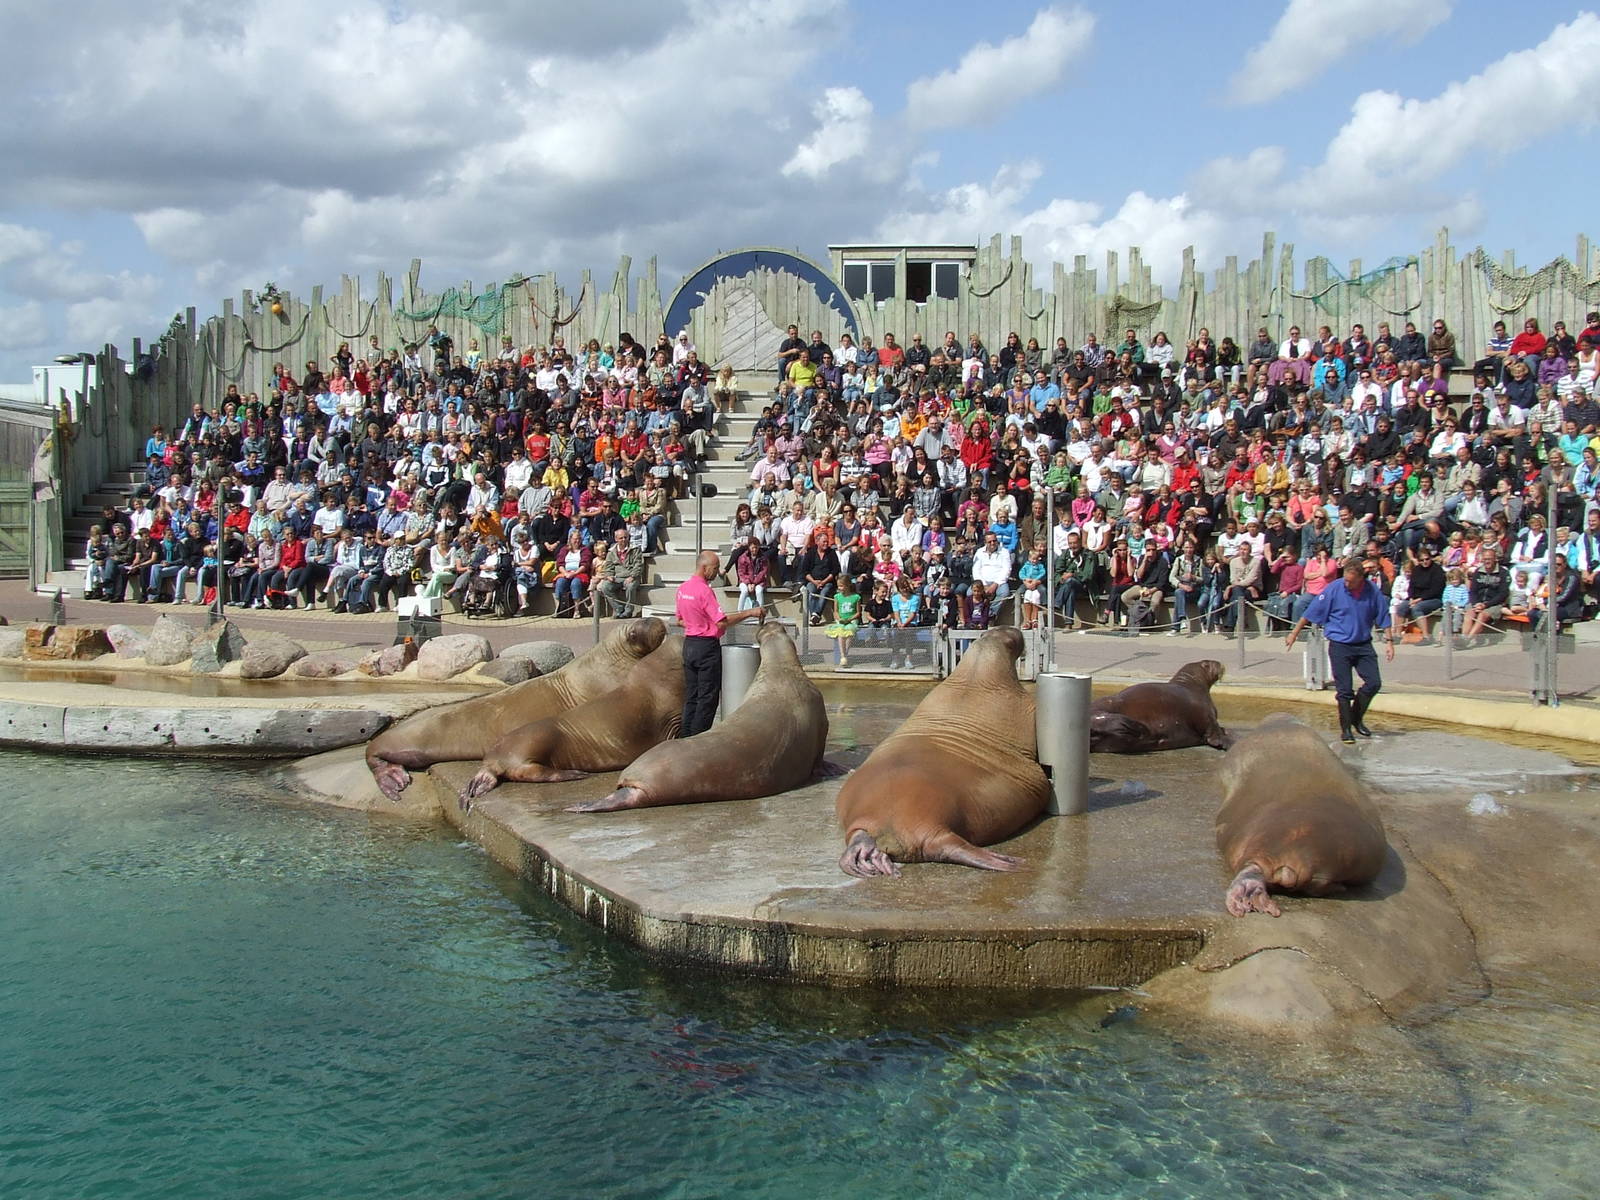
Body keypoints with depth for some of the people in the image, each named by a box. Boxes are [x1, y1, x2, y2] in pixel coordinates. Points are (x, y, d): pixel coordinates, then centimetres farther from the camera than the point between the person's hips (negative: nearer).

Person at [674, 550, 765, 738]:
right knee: (708, 698, -1)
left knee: (691, 697, 13)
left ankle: (685, 737, 14)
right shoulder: (704, 591, -19)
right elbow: (722, 622, -21)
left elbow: (680, 620, 16)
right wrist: (749, 613, -18)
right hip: (707, 647, -8)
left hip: (689, 644, 8)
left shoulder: (682, 588, 8)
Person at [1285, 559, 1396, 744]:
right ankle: (1345, 729, 10)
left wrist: (1389, 641, 4)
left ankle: (1356, 718, 21)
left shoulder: (1373, 591, -4)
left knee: (1374, 682, 0)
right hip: (1339, 645, -3)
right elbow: (1310, 613, -6)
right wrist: (1294, 634, -4)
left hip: (1363, 644, 3)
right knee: (1344, 690, -2)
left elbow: (1383, 617, 7)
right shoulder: (1334, 589, -12)